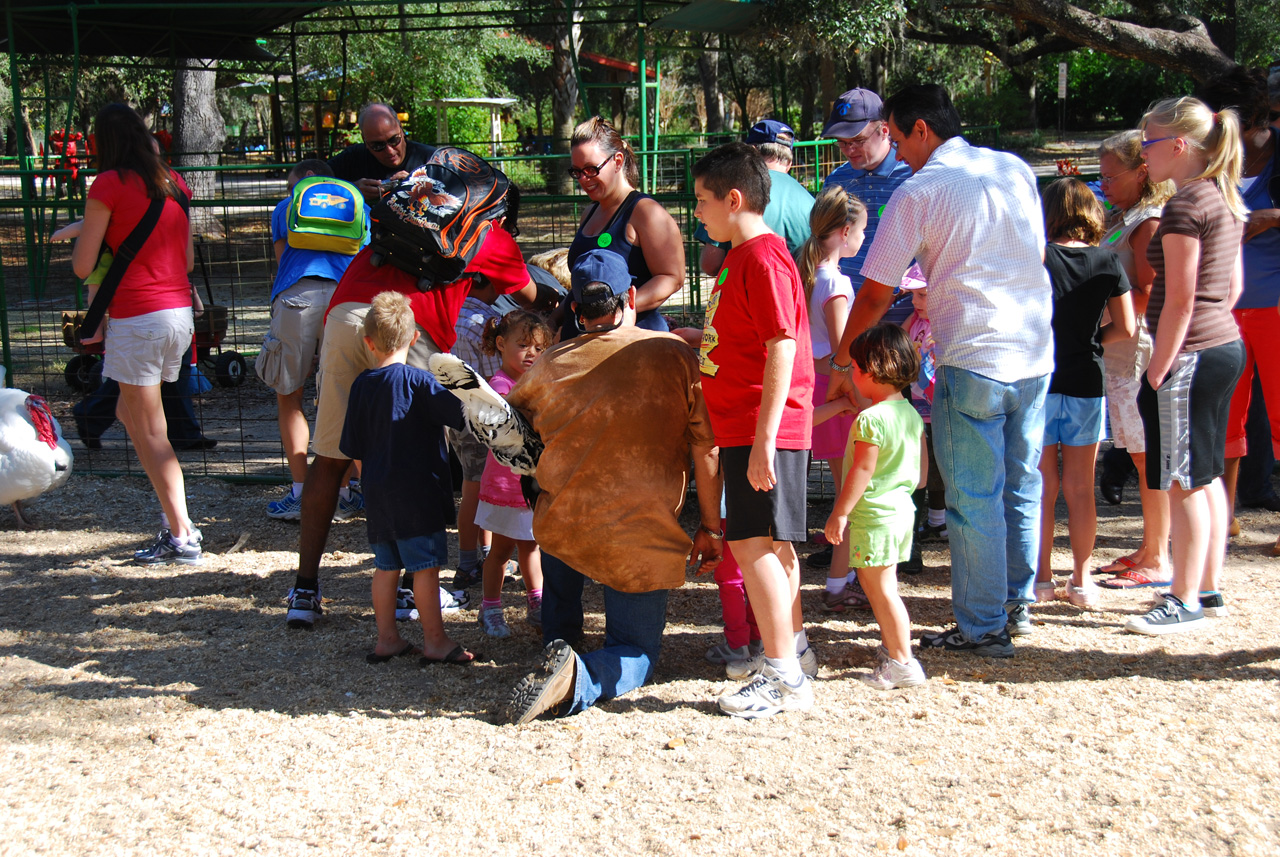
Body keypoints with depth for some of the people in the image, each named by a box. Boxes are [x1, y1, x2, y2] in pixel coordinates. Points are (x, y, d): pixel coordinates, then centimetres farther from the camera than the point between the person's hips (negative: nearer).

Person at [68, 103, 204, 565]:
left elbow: (83, 266, -7)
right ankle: (176, 516, 17)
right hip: (180, 312, 7)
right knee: (131, 414, 21)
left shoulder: (109, 185, -8)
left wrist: (84, 231, 12)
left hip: (136, 318, -7)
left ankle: (181, 537, 3)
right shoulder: (172, 182, 10)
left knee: (150, 432, 2)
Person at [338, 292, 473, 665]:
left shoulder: (361, 385, 6)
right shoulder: (417, 381, -11)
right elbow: (461, 415, -13)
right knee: (426, 565, 0)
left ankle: (386, 638, 21)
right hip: (417, 492, -6)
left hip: (378, 494, 6)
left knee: (386, 565, 14)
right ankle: (434, 640, 5)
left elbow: (354, 449, 11)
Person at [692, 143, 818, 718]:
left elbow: (782, 348, -23)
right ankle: (792, 647, 30)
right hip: (745, 427, 11)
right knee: (772, 542, 18)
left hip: (763, 429, -11)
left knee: (752, 542, -10)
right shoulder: (743, 257, 17)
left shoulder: (763, 259, -15)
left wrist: (764, 438, -26)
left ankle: (783, 676, -5)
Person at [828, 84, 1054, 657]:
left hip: (973, 363, -6)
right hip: (1036, 354, 6)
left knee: (973, 501, 4)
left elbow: (876, 293, -5)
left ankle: (983, 627, 11)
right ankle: (1018, 603, 30)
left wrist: (841, 360, 7)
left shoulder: (918, 191, -7)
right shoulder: (1016, 170, 10)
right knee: (1021, 486, 18)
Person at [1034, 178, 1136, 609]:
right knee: (1080, 488, 9)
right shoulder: (1108, 263, -2)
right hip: (1086, 384, 2)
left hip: (1039, 381, -2)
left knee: (1042, 486, 7)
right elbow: (1125, 329, 0)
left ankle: (1042, 576, 12)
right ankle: (1081, 579, 15)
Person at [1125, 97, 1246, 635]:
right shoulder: (1227, 201, 13)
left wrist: (1158, 367, -15)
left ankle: (1185, 602, 4)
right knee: (1207, 476, 15)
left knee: (1183, 482, -3)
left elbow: (1179, 298, -19)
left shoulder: (1185, 205, -16)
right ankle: (1209, 589, 23)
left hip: (1190, 354, -10)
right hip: (1226, 345, 10)